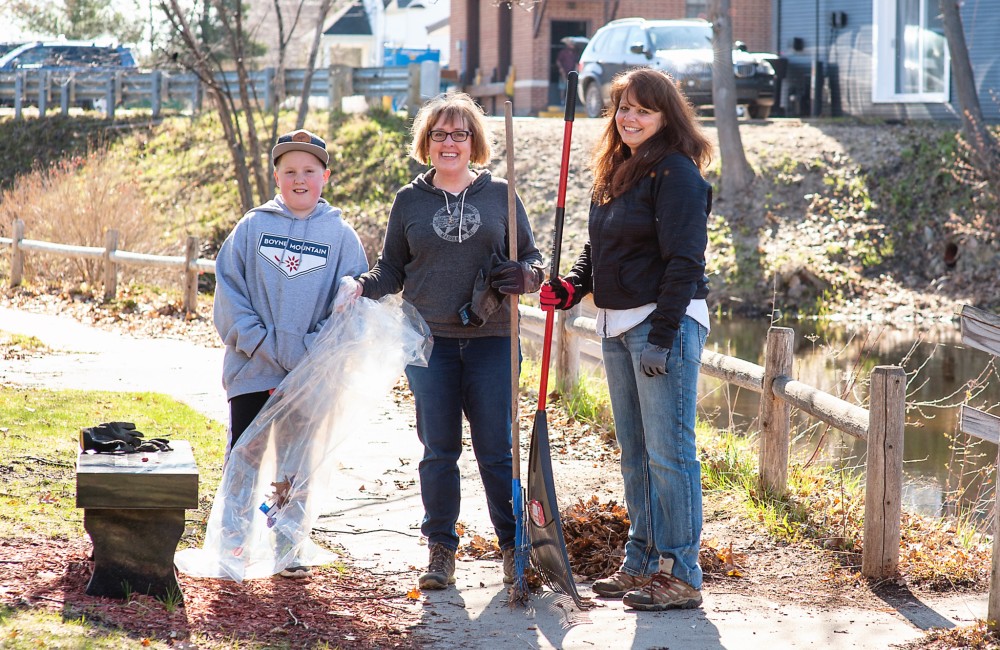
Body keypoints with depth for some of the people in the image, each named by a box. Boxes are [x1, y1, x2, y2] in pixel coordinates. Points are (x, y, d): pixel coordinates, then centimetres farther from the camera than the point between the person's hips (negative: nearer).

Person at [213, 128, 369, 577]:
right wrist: (263, 344, -13)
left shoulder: (340, 235, 2)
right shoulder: (252, 227, 2)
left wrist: (309, 352, -13)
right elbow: (228, 292, -1)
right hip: (252, 370, 0)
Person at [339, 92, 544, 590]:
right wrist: (362, 287, -9)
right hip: (429, 342, 1)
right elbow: (392, 269, 11)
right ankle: (440, 550, 14)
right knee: (438, 450, 4)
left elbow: (531, 256, 11)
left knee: (496, 449, 0)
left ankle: (514, 546, 12)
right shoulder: (410, 201, 9)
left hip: (491, 340, -1)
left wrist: (524, 276, -11)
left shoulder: (499, 195, 7)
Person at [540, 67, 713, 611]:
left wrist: (662, 337, -21)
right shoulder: (614, 170, 15)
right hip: (616, 327, 9)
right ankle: (642, 562, 24)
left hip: (666, 322, -9)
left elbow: (684, 260, -17)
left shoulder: (675, 172, -12)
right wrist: (571, 286, 3)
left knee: (668, 452, -7)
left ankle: (681, 575, -2)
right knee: (634, 453, 15)